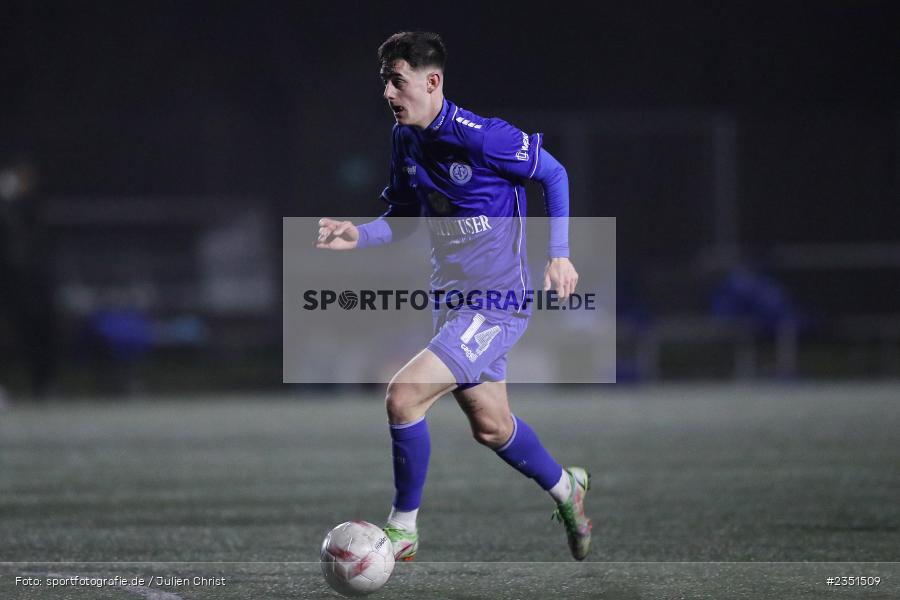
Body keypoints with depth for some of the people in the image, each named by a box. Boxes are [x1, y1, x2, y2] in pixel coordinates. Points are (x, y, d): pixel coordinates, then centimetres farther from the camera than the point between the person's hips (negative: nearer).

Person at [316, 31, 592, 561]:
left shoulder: (481, 138, -22)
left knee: (403, 396, -20)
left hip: (500, 303, -8)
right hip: (453, 300, 8)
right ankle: (565, 488, 48)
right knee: (491, 425, 21)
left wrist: (560, 254, -11)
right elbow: (405, 216, 15)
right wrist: (358, 236, -5)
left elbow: (554, 175, -8)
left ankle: (404, 529, -4)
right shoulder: (406, 140, 1)